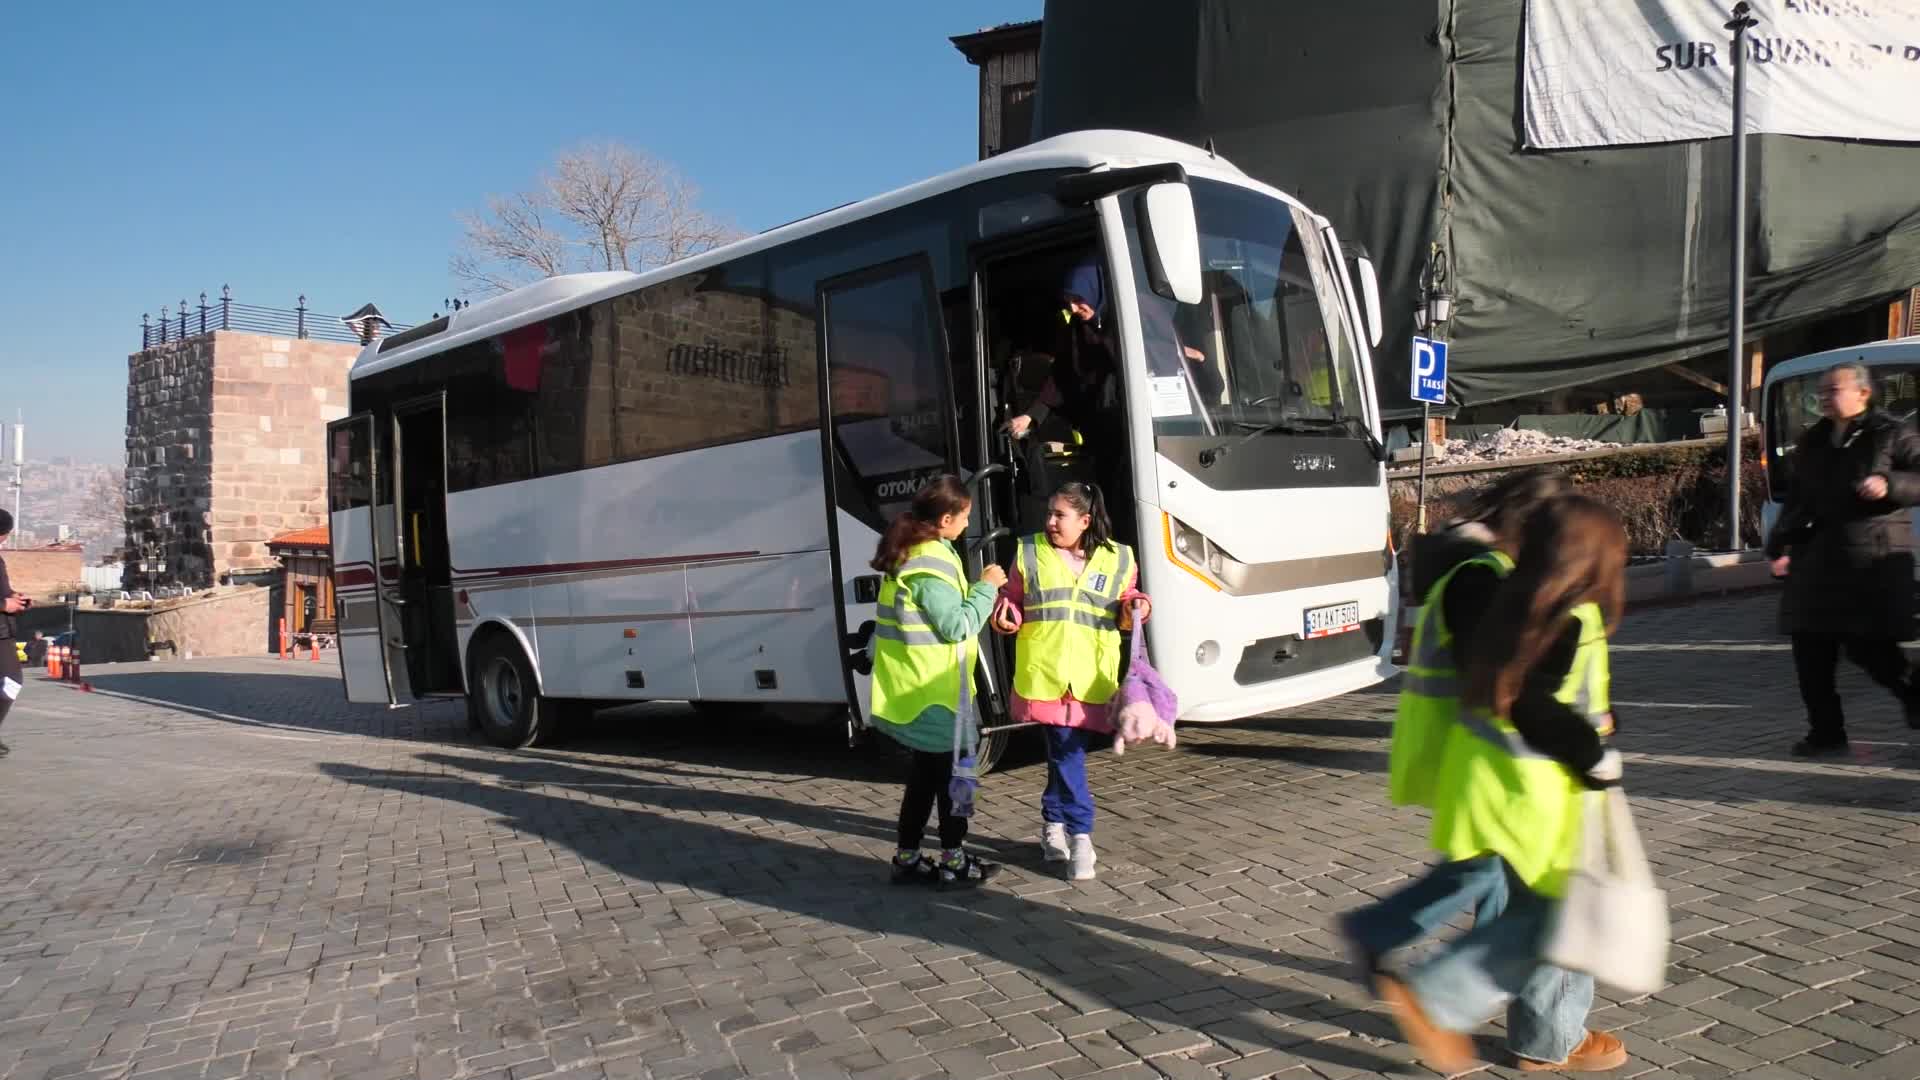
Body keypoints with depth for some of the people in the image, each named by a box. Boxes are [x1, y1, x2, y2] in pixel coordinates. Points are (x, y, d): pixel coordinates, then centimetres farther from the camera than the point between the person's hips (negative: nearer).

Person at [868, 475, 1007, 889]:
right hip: (934, 688, -9)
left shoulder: (910, 553, 10)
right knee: (952, 774, 4)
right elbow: (957, 626, -19)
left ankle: (907, 859, 22)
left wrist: (979, 590, 10)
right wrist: (986, 588, -9)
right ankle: (953, 862, 14)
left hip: (915, 687, 9)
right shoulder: (930, 563, -21)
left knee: (923, 775, 16)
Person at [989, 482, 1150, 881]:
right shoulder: (1030, 553, 7)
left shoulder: (1117, 559, 8)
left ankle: (1054, 822, 27)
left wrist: (1135, 607, -4)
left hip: (1092, 677, 1)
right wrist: (1006, 616, -8)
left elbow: (1127, 603, 18)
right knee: (1067, 752, -7)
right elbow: (1013, 599, 13)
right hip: (1044, 671, -1)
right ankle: (1080, 835, -1)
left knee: (1066, 750, 7)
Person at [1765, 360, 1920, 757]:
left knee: (1868, 646, -7)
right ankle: (1826, 732, 13)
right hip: (1818, 558, 6)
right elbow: (1797, 501, 18)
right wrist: (1781, 546, 9)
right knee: (1811, 650, 3)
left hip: (1874, 559, -6)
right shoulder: (1812, 442, 16)